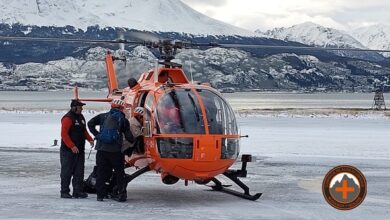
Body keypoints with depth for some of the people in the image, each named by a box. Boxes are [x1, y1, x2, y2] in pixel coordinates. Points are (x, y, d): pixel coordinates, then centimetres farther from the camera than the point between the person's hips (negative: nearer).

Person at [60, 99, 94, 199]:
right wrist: (72, 146, -25)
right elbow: (64, 134, -19)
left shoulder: (81, 117, 13)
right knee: (67, 172, -1)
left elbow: (84, 131, 22)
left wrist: (90, 139, 5)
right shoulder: (67, 118, -14)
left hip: (80, 150, 8)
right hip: (68, 150, -8)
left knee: (79, 172, 8)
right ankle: (64, 192, 6)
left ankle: (78, 191, 13)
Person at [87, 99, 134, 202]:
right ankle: (121, 194, 6)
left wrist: (97, 134, 9)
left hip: (101, 148, 2)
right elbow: (128, 136, 1)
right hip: (115, 150, -2)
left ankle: (100, 194, 8)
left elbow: (90, 123, 4)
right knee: (119, 173, 8)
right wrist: (134, 141, 20)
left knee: (101, 172, 9)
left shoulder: (103, 116, 8)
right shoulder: (123, 120, 2)